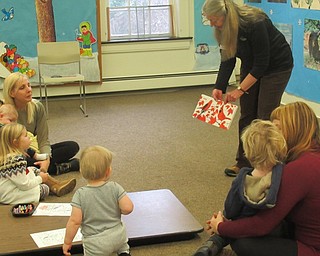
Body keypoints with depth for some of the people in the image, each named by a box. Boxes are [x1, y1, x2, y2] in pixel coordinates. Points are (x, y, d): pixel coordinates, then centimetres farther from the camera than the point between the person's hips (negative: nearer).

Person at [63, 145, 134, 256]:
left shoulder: (80, 195, -14)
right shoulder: (115, 188, -10)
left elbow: (75, 221, -15)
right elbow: (128, 208, -15)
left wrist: (67, 242, -4)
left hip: (95, 242, -3)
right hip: (117, 235, 3)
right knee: (122, 246, 35)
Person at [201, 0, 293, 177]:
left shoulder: (255, 23, -34)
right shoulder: (224, 28, -13)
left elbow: (262, 63, -27)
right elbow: (227, 59, -6)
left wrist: (240, 89, -26)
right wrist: (219, 87, -17)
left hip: (277, 65, -7)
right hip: (251, 66, 7)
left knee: (265, 117, -6)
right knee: (246, 115, 6)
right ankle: (244, 163, 16)